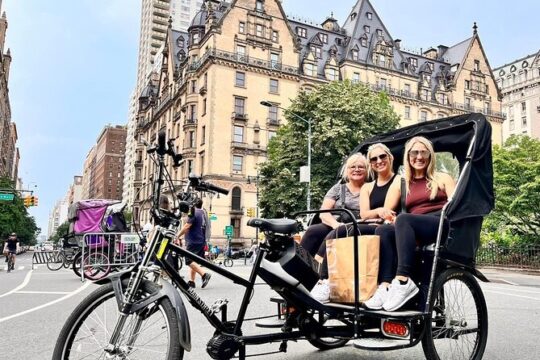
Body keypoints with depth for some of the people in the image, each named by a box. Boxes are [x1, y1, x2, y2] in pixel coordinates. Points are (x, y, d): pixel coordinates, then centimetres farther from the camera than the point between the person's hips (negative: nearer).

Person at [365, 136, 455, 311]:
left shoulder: (442, 178, 16)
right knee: (383, 230, -26)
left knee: (403, 219, -32)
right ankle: (386, 285, -40)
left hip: (443, 227, -3)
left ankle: (403, 280, -43)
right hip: (413, 231, 3)